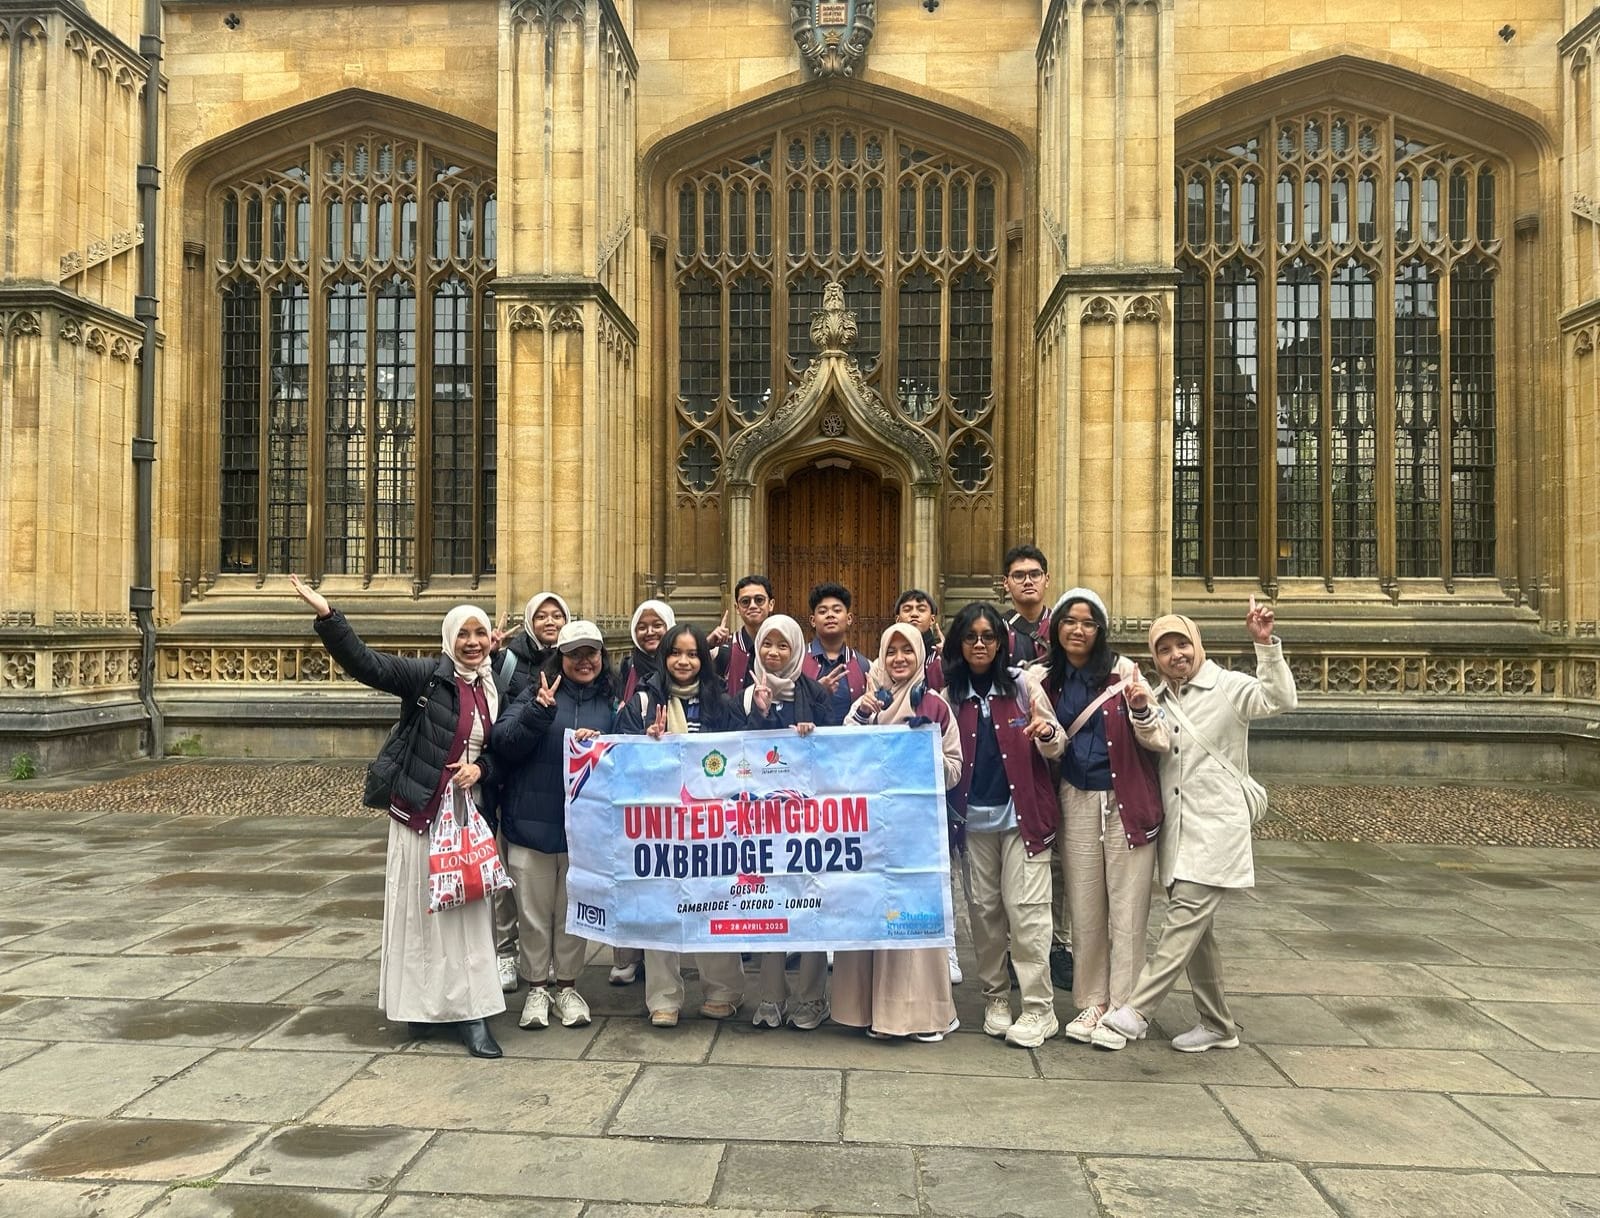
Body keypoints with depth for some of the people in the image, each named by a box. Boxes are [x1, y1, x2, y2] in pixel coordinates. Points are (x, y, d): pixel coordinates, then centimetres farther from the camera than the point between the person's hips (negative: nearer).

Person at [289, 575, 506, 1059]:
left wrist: (481, 768, -6)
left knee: (466, 913, 5)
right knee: (420, 910, 4)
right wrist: (327, 615, -29)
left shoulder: (494, 689, 8)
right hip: (421, 813, -4)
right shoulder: (429, 676, -6)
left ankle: (468, 1013, 10)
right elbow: (365, 663, -17)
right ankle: (422, 1006, 18)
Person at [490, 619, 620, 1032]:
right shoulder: (538, 692, 0)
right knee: (533, 912, 8)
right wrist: (538, 712, -23)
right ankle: (536, 988, 25)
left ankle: (567, 986, 28)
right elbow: (502, 743, -9)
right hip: (532, 823, -1)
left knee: (574, 911, 12)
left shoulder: (611, 701, 6)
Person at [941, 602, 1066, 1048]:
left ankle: (1038, 1009, 3)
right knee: (984, 908, 9)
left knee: (1025, 909, -6)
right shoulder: (951, 694, 6)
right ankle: (995, 998, 22)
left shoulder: (1022, 685, -1)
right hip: (974, 817, 3)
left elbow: (1057, 746, 0)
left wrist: (1046, 733, -22)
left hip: (1022, 814, -3)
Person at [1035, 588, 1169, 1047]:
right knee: (1084, 910, 8)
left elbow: (1160, 741, -5)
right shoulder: (1046, 679, 5)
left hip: (1127, 802, -3)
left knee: (1127, 911, 1)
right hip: (1077, 802, 3)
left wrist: (1141, 710, -24)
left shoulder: (1122, 671, -5)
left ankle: (1124, 1009, 12)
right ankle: (1092, 1002, 22)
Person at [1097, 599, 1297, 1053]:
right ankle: (1218, 1025, 24)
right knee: (1195, 931, 12)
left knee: (1185, 918, -14)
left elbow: (1280, 700, -20)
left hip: (1215, 831, -7)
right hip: (1177, 835, 7)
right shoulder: (1158, 700, 13)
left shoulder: (1227, 686, -4)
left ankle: (1134, 1012, -13)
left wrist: (1266, 644, -32)